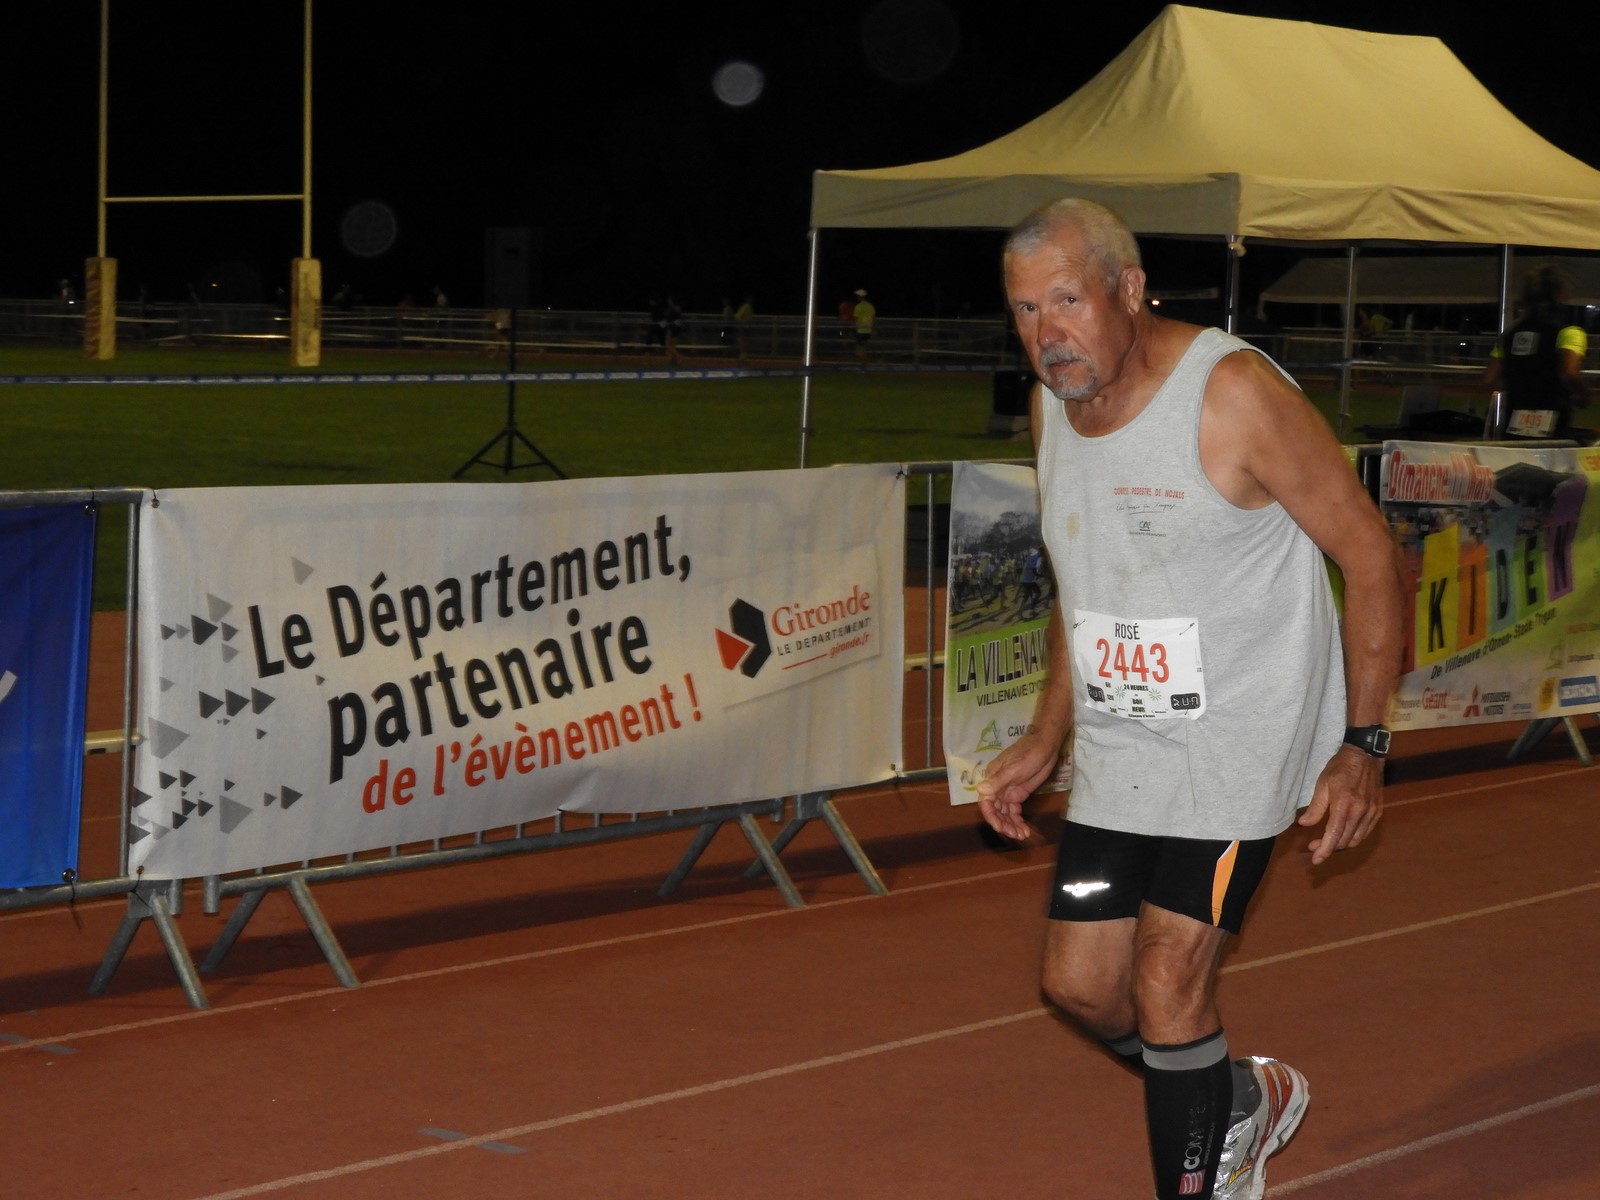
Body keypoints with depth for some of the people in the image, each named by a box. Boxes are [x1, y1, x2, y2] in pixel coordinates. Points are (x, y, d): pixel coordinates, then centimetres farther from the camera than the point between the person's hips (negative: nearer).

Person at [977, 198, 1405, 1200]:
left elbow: (1372, 557, -13)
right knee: (1079, 983, 9)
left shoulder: (1234, 394, -19)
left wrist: (1363, 745, -15)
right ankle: (1243, 1099, 35)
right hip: (1120, 743, 7)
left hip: (1237, 741, -7)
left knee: (1167, 987, -12)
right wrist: (1046, 742, 15)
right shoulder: (1054, 405, 3)